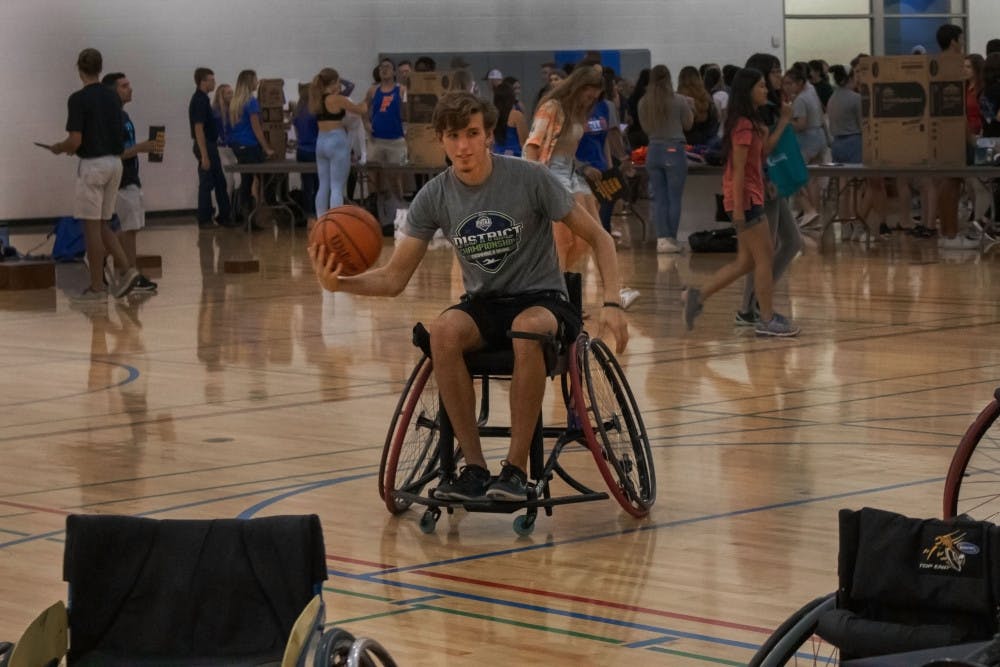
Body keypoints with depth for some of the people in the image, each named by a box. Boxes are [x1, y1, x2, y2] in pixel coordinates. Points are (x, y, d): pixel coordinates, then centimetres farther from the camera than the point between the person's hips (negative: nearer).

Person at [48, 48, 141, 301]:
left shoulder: (79, 99, -14)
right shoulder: (112, 98, 9)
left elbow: (75, 141, -18)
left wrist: (59, 148, 5)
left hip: (92, 165, -7)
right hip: (114, 162, 7)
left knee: (92, 226, 0)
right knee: (101, 224, 15)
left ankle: (97, 286, 3)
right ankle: (126, 269, 0)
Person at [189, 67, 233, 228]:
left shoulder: (203, 99, 12)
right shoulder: (199, 101, -18)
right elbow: (198, 129, -22)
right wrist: (204, 156, -24)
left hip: (210, 146, 10)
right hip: (205, 147, -10)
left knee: (220, 183, 12)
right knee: (206, 184, -3)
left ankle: (224, 216, 17)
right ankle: (204, 220, 2)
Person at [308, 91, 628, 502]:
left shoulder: (530, 179, -11)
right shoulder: (434, 197, -3)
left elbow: (598, 238, -4)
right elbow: (394, 278, -2)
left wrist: (611, 304, -18)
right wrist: (340, 284, -22)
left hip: (541, 300, -3)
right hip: (483, 304, 3)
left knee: (528, 330, -40)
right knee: (443, 331, -33)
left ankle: (516, 468, -28)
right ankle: (474, 468, -24)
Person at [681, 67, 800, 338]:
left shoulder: (751, 123, 14)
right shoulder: (744, 126, -16)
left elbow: (764, 151, 14)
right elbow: (738, 169, -19)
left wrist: (783, 123, 14)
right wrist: (738, 209, -21)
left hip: (751, 198, 10)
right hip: (745, 199, -10)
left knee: (746, 262, 13)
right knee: (765, 258, -3)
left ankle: (697, 296, 13)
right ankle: (767, 320, 3)